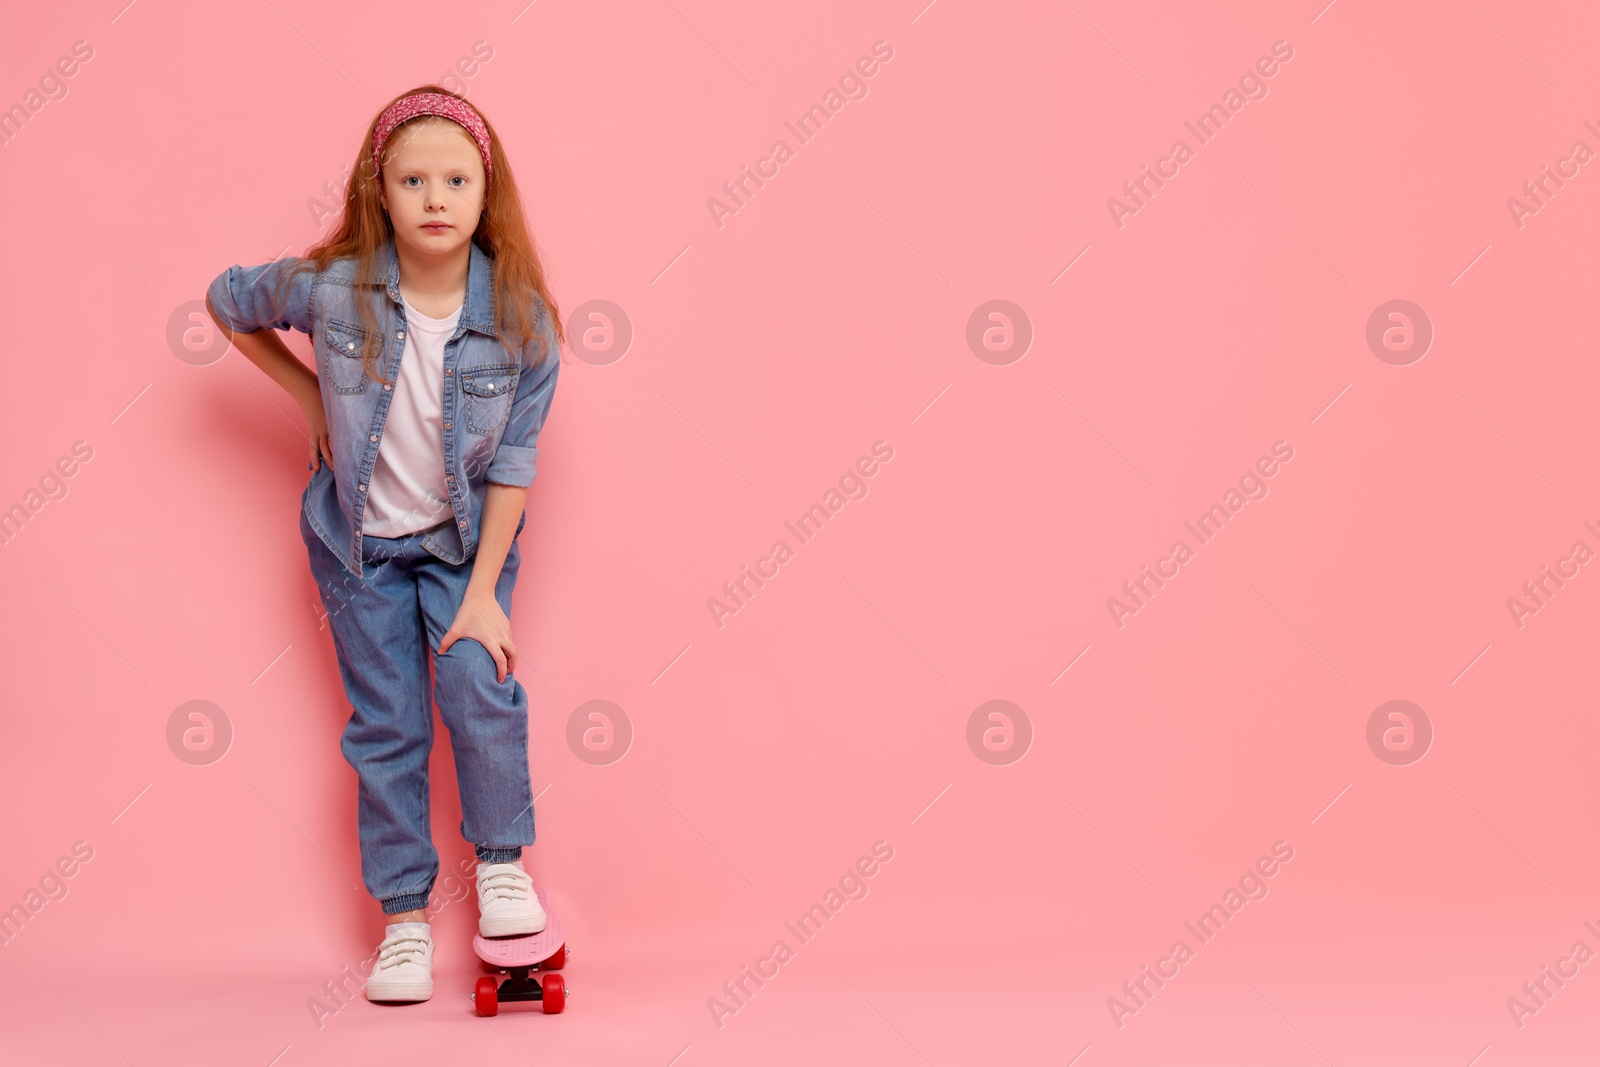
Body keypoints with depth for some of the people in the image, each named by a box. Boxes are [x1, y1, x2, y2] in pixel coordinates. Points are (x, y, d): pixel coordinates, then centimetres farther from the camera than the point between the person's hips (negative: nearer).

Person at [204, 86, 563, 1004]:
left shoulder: (519, 318, -19)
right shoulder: (330, 289, -19)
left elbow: (514, 463, -14)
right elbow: (227, 302, 1)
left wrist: (483, 590, -15)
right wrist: (311, 395, -2)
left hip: (467, 534, 0)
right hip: (360, 539, 1)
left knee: (479, 681, -19)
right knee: (387, 723, 4)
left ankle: (502, 859, 5)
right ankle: (406, 917, 17)